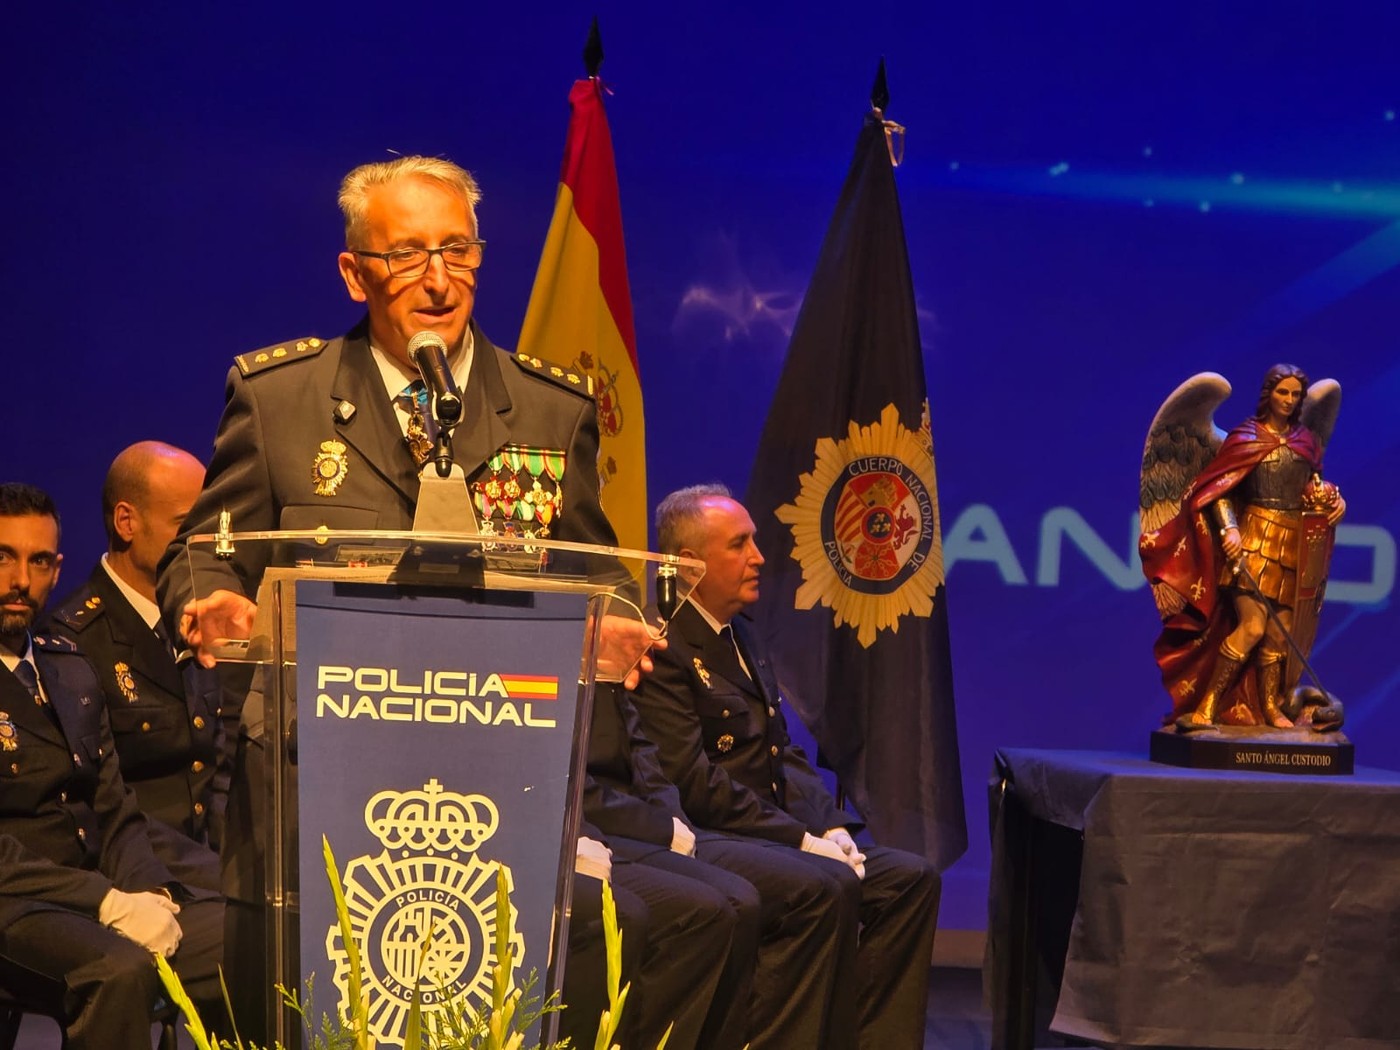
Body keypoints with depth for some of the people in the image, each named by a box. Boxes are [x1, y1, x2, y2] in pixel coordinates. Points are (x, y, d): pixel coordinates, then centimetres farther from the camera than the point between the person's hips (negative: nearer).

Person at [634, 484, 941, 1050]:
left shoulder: (742, 637, 19)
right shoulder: (664, 648, -13)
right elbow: (695, 783, -20)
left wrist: (830, 827, 0)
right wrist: (802, 839, -19)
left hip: (773, 830, 10)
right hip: (708, 841, -10)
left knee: (911, 877, -2)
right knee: (831, 885, -30)